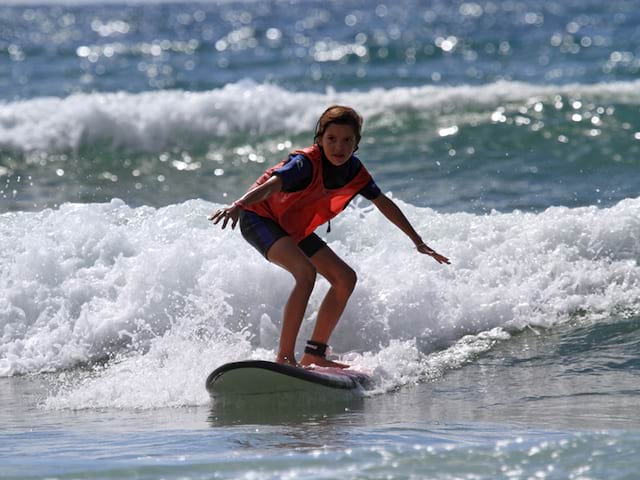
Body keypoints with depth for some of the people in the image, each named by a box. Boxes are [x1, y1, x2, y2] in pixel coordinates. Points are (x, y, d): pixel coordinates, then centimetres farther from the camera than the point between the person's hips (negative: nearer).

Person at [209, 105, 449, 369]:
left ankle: (314, 355, 8)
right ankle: (284, 358, -29)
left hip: (295, 228, 8)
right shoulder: (306, 163, -30)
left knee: (345, 278, 3)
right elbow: (271, 185, -45)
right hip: (260, 218, -8)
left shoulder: (354, 171, -8)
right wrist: (238, 205, -65)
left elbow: (384, 204, 6)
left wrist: (419, 242, 12)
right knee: (306, 273, -30)